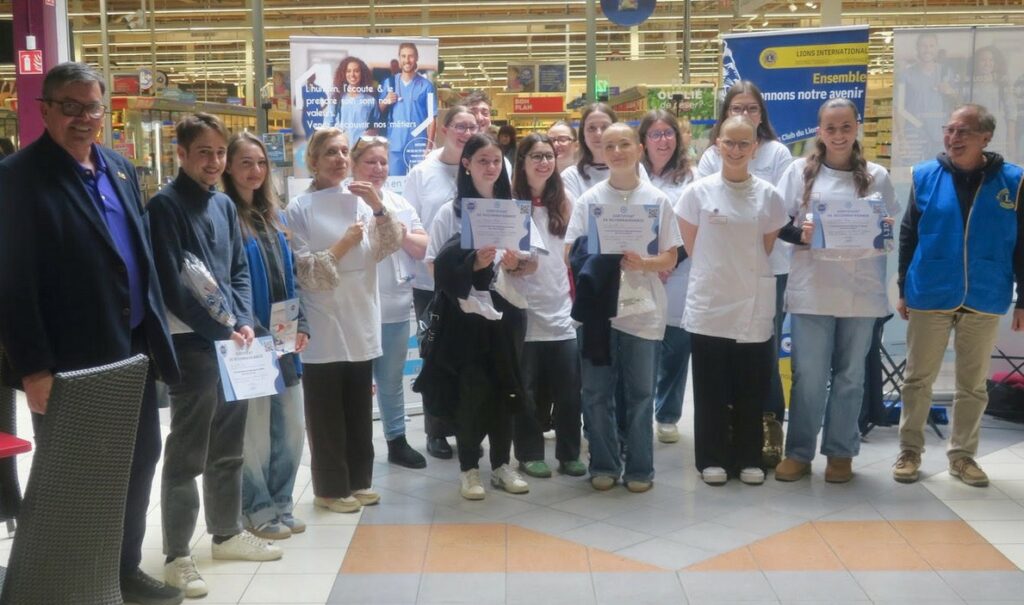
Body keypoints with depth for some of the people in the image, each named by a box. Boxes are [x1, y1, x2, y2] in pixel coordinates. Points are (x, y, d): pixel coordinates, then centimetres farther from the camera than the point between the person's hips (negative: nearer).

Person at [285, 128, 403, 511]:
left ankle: (358, 480, 27)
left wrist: (378, 208, -15)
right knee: (326, 413, 5)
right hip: (322, 328, -5)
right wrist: (343, 245, -16)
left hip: (360, 323, 5)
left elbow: (388, 247, -2)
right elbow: (302, 271, -11)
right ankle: (331, 487, 18)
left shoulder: (360, 201, 6)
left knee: (359, 408, 14)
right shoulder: (299, 209, -7)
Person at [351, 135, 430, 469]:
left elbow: (423, 248, 8)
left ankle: (397, 440, 27)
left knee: (392, 379, 16)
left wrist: (402, 234, -10)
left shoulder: (401, 204, 11)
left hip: (395, 306, 5)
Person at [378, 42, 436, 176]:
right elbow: (379, 112, 13)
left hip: (418, 146, -2)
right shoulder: (389, 83, 8)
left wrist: (429, 146, -8)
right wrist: (386, 102, -8)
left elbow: (430, 118, -2)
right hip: (395, 146, 2)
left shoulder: (426, 85, 0)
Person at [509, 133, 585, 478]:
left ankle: (569, 454, 16)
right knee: (526, 387, 3)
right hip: (525, 309, -3)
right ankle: (530, 454, 16)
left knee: (569, 387, 3)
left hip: (561, 309, 4)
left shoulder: (563, 204, 11)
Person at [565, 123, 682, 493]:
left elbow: (669, 259, 2)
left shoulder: (657, 200, 2)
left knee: (640, 393, 6)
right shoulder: (589, 200, 4)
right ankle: (604, 465, 19)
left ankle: (639, 469, 18)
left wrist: (642, 263, -18)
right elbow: (572, 254, 3)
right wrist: (580, 298, -12)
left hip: (642, 310, -1)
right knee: (596, 392, 5)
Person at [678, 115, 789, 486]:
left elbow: (767, 247, 10)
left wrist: (745, 272, 11)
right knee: (710, 388, 4)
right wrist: (717, 271, 8)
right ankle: (712, 459, 15)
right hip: (708, 303, -1)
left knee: (751, 387, 7)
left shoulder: (767, 195, 1)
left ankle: (749, 459, 19)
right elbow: (690, 246, 5)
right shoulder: (698, 192, -2)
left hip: (753, 305, 1)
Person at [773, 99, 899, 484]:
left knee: (850, 375, 9)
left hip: (861, 290, 1)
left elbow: (890, 231, 14)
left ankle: (840, 453, 21)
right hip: (812, 289, -1)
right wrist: (800, 234, -15)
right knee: (809, 375, 1)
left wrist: (884, 230, -8)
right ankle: (798, 452, 14)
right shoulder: (800, 171, 4)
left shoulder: (877, 176, 7)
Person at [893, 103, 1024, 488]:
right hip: (929, 297, 0)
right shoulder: (925, 176, -1)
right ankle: (909, 451, 21)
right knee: (918, 379, 8)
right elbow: (908, 236, 3)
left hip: (985, 301, 1)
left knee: (973, 385, 12)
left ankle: (962, 454, 25)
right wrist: (903, 290, 3)